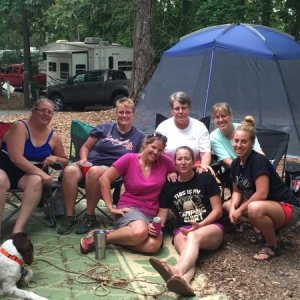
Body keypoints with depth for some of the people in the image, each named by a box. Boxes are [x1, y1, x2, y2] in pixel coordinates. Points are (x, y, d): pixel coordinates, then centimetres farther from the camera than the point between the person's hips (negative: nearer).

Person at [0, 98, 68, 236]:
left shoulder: (54, 137, 6)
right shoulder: (20, 127, -10)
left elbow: (65, 161, 18)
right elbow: (16, 158, -21)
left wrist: (55, 159, -7)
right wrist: (41, 173, -27)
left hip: (29, 174, 4)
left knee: (36, 181, -32)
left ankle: (18, 229, -40)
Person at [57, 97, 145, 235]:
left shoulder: (139, 137, 12)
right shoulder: (104, 128, 15)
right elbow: (86, 147, 17)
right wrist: (84, 159, -3)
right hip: (89, 164, 2)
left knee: (94, 171, -39)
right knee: (69, 170, -32)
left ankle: (90, 217, -24)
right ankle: (69, 217, -25)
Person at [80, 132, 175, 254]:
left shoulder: (164, 162, 4)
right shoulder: (129, 159, -2)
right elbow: (104, 179, -5)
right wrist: (111, 207, -7)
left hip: (152, 214, 3)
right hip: (130, 208, -3)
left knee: (154, 244, -31)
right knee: (140, 231, -39)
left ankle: (114, 236, -9)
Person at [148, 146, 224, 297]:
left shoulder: (206, 178, 3)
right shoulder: (169, 185, 11)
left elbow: (218, 210, 0)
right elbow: (162, 214, 12)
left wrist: (200, 225, -17)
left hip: (211, 228, -1)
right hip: (183, 230, 1)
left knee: (193, 236, -39)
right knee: (187, 250, -36)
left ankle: (177, 270, -69)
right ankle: (183, 281, -71)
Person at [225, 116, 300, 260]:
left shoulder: (258, 161, -23)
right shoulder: (235, 163, 1)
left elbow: (262, 194, -28)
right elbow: (237, 191, 7)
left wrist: (240, 210, -20)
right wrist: (233, 208, -11)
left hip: (287, 208, -9)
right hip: (264, 206, 9)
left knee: (255, 209, -38)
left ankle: (273, 246, -11)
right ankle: (267, 229, 13)